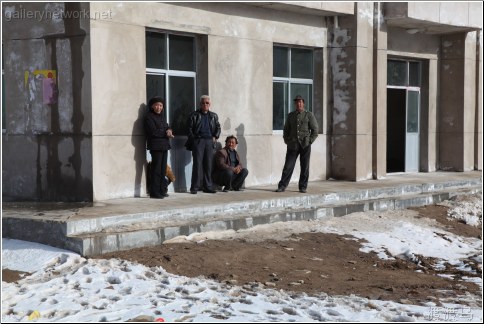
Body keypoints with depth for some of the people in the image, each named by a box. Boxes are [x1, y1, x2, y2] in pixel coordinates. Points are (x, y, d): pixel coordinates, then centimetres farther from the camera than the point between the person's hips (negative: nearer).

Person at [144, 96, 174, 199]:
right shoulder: (149, 117, -8)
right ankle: (154, 192, -5)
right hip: (156, 146, -8)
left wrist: (169, 130, -4)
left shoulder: (162, 116, 18)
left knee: (163, 169, 10)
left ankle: (161, 190, 17)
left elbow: (167, 126, 19)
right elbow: (153, 131, -16)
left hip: (164, 145, 8)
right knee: (156, 169, -8)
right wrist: (166, 134, -11)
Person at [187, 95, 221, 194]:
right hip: (198, 141, -4)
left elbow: (218, 127, 20)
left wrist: (215, 137, 6)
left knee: (209, 164, 3)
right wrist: (193, 139, -6)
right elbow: (189, 128, 1)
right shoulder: (194, 115, 4)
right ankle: (194, 187, -5)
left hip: (210, 141, 4)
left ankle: (207, 186, 9)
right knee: (197, 164, -7)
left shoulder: (214, 116, 16)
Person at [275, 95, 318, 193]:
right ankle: (282, 186, 0)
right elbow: (286, 129, 20)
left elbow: (315, 130, 4)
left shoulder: (309, 115, 5)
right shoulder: (290, 116, 13)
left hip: (305, 145, -2)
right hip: (292, 145, 2)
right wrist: (286, 140, 7)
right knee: (288, 166, -3)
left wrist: (309, 141, -5)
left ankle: (303, 187, 10)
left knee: (304, 167, 2)